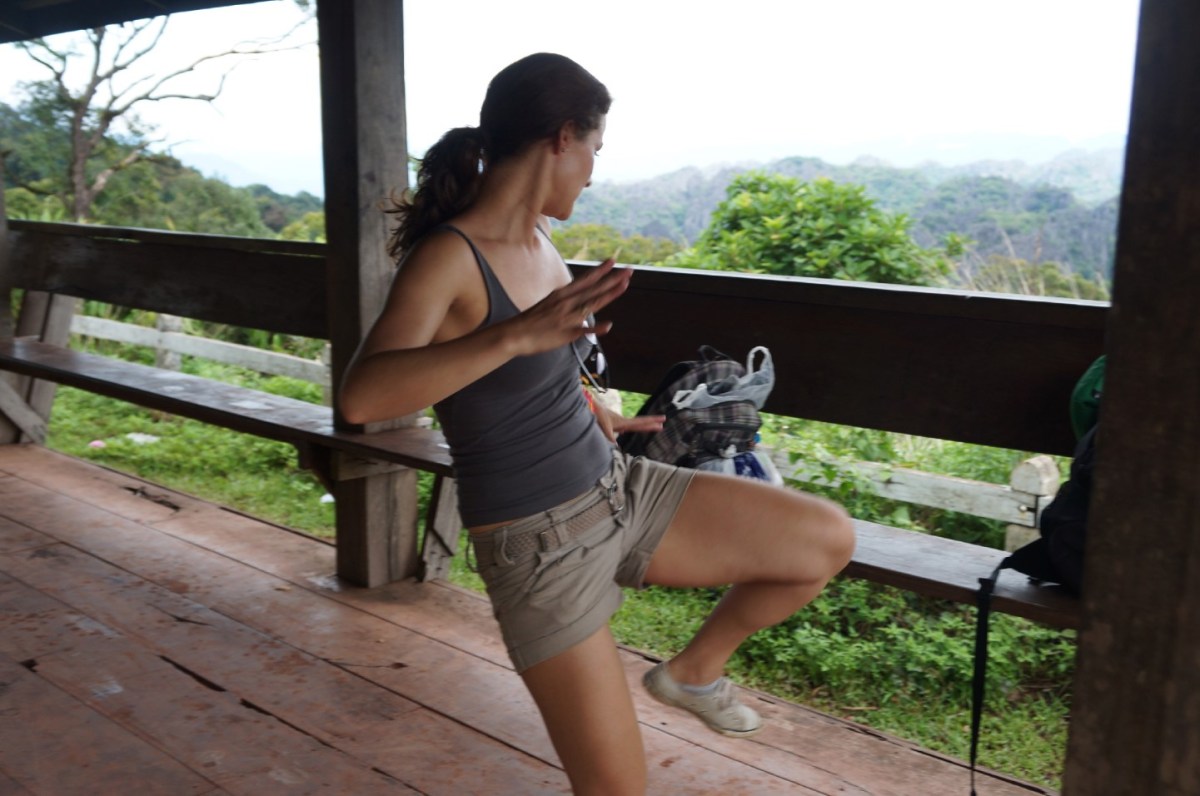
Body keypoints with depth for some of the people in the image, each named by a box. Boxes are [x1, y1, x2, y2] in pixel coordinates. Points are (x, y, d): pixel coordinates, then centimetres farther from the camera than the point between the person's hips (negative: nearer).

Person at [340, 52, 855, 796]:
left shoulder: (536, 239, 3)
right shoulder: (447, 256, -21)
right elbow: (361, 397, -37)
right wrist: (516, 335, -45)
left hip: (620, 490, 7)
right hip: (539, 544, -7)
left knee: (828, 539, 2)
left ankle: (695, 670, 23)